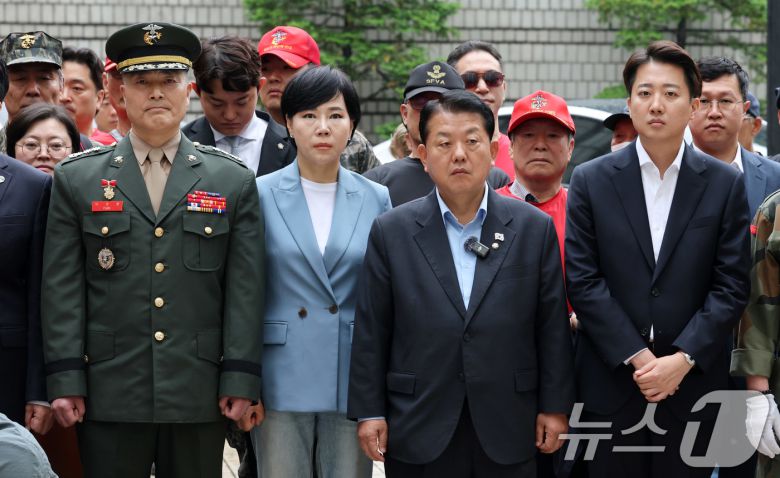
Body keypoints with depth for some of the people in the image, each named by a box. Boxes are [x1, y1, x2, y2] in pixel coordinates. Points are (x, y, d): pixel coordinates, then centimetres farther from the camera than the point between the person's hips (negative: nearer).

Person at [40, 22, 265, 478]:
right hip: (109, 397, 0)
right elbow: (62, 289, 4)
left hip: (199, 399, 1)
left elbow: (245, 287, 4)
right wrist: (65, 381, -3)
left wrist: (241, 380, -3)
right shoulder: (77, 179, 8)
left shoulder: (234, 180, 9)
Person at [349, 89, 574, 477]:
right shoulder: (391, 231, 2)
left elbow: (552, 326, 5)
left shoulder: (535, 228, 4)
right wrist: (369, 412, 0)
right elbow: (371, 331, 3)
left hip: (507, 432, 1)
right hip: (420, 434, 0)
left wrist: (555, 406, 3)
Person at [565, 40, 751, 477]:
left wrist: (681, 360, -12)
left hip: (693, 384, 0)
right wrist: (638, 357, -11)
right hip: (611, 381, 0)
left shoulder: (725, 185, 2)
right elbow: (583, 281, -3)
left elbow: (731, 286, -2)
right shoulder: (591, 181, 2)